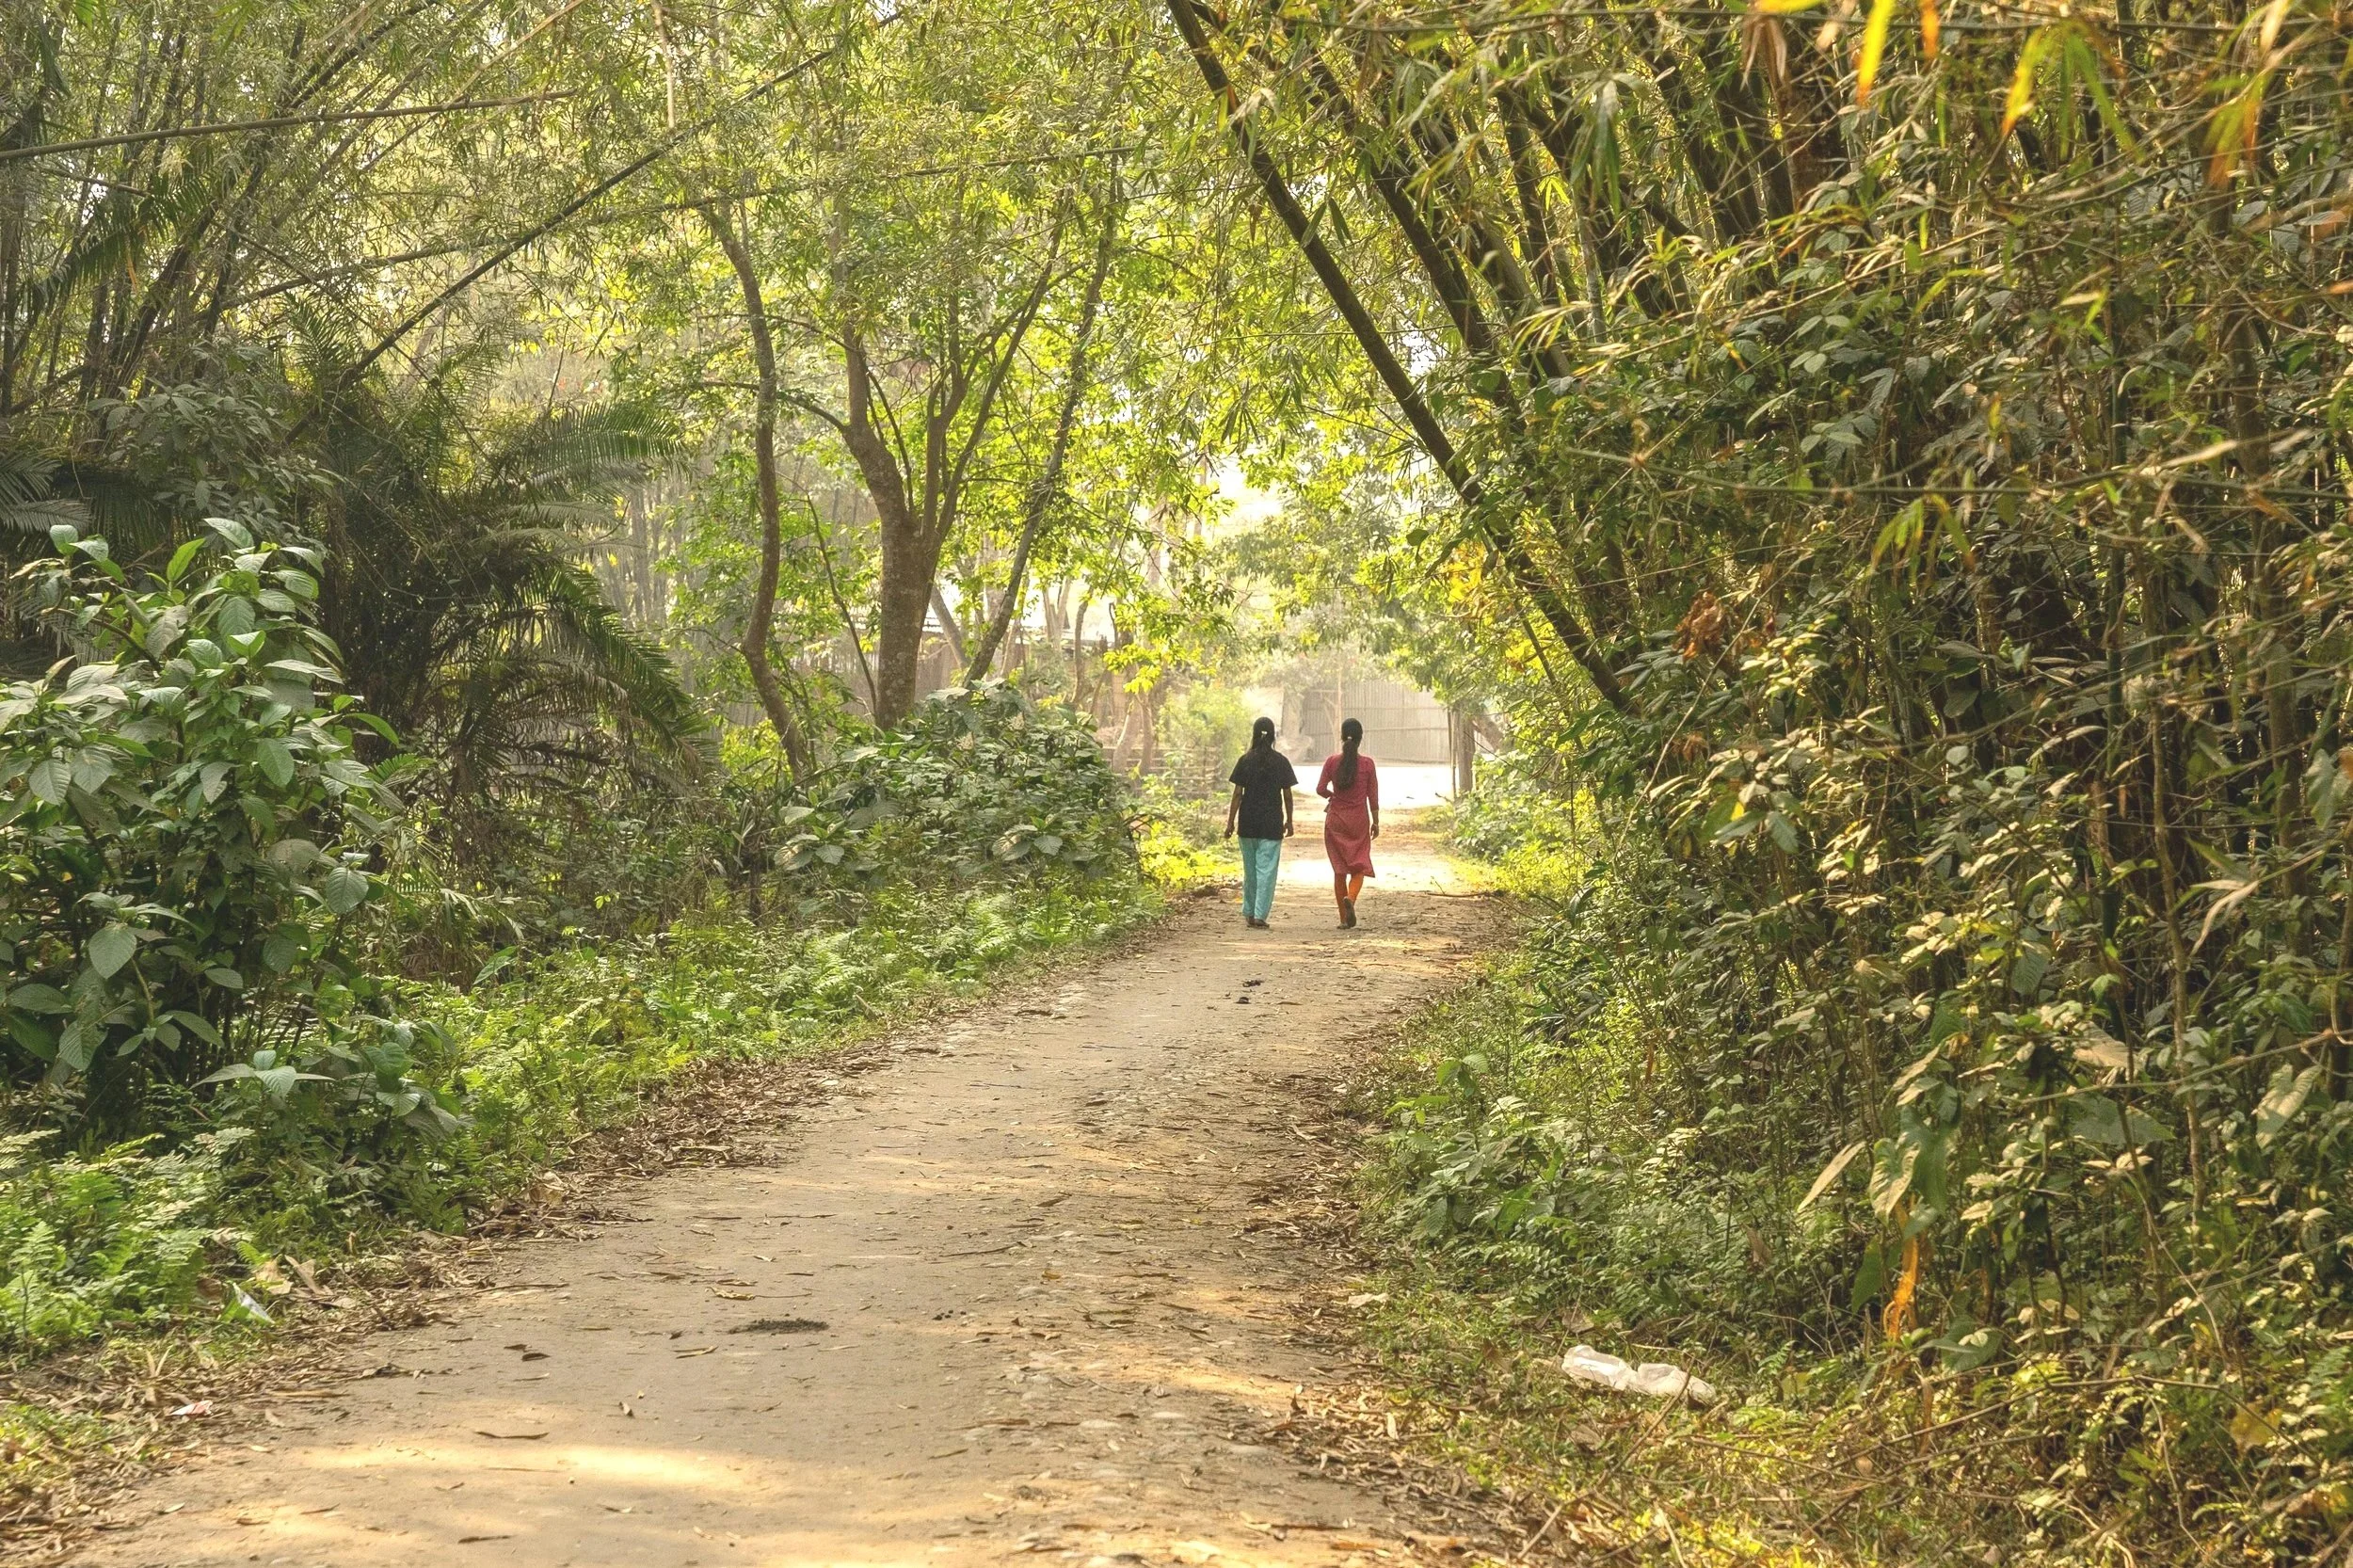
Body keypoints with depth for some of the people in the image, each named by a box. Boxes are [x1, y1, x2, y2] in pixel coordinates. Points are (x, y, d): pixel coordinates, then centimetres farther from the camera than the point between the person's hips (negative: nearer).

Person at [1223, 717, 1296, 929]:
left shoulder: (1245, 761, -2)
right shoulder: (1281, 762, -2)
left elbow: (1237, 794, -3)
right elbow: (1287, 795, 1)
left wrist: (1231, 821, 2)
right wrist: (1289, 821, 12)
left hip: (1248, 823, 1)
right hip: (1272, 824, -1)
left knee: (1250, 869, 14)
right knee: (1267, 870, -1)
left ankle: (1249, 913, 22)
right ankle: (1259, 915, -7)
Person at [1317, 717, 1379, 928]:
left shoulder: (1332, 762, -5)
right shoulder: (1367, 764, -6)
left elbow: (1320, 788, -5)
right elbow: (1373, 796, -3)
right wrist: (1376, 822, 5)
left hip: (1335, 821, 1)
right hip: (1359, 820, -1)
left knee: (1339, 869, 8)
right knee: (1358, 867, 7)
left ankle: (1344, 917, 8)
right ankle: (1350, 898, -23)